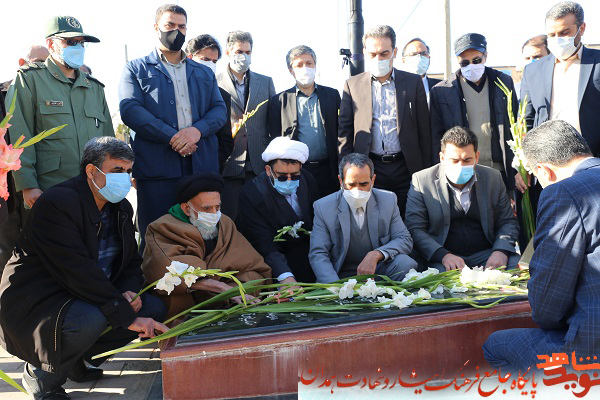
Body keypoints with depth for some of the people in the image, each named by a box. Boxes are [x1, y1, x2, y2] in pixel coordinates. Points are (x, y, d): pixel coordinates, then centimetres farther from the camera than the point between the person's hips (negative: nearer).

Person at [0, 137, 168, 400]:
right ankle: (41, 375, -5)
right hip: (33, 306, -8)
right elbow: (78, 272, -30)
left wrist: (129, 292, -12)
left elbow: (132, 262, 12)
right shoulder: (56, 203, -22)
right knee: (89, 319, -37)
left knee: (154, 307, -5)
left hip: (84, 298, 8)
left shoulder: (121, 208, 5)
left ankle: (76, 360, 8)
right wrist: (127, 316, -30)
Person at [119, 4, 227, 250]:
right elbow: (130, 109, -4)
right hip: (156, 165, -3)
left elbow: (219, 109, 11)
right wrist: (172, 137, -15)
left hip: (202, 165, 3)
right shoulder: (136, 69, 11)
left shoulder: (204, 73, 22)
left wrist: (197, 130, -11)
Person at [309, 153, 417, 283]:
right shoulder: (323, 207, -6)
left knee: (406, 264, -26)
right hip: (343, 276, -2)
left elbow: (405, 240, -1)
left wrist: (376, 255, -22)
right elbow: (317, 254, -10)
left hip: (380, 271, 3)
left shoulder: (388, 200, 1)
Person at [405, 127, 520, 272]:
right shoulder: (421, 181, -1)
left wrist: (500, 251, -9)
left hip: (486, 254, 4)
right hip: (442, 258, -4)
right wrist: (443, 255, -22)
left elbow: (508, 222, 12)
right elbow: (415, 229, -6)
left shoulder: (493, 178, 9)